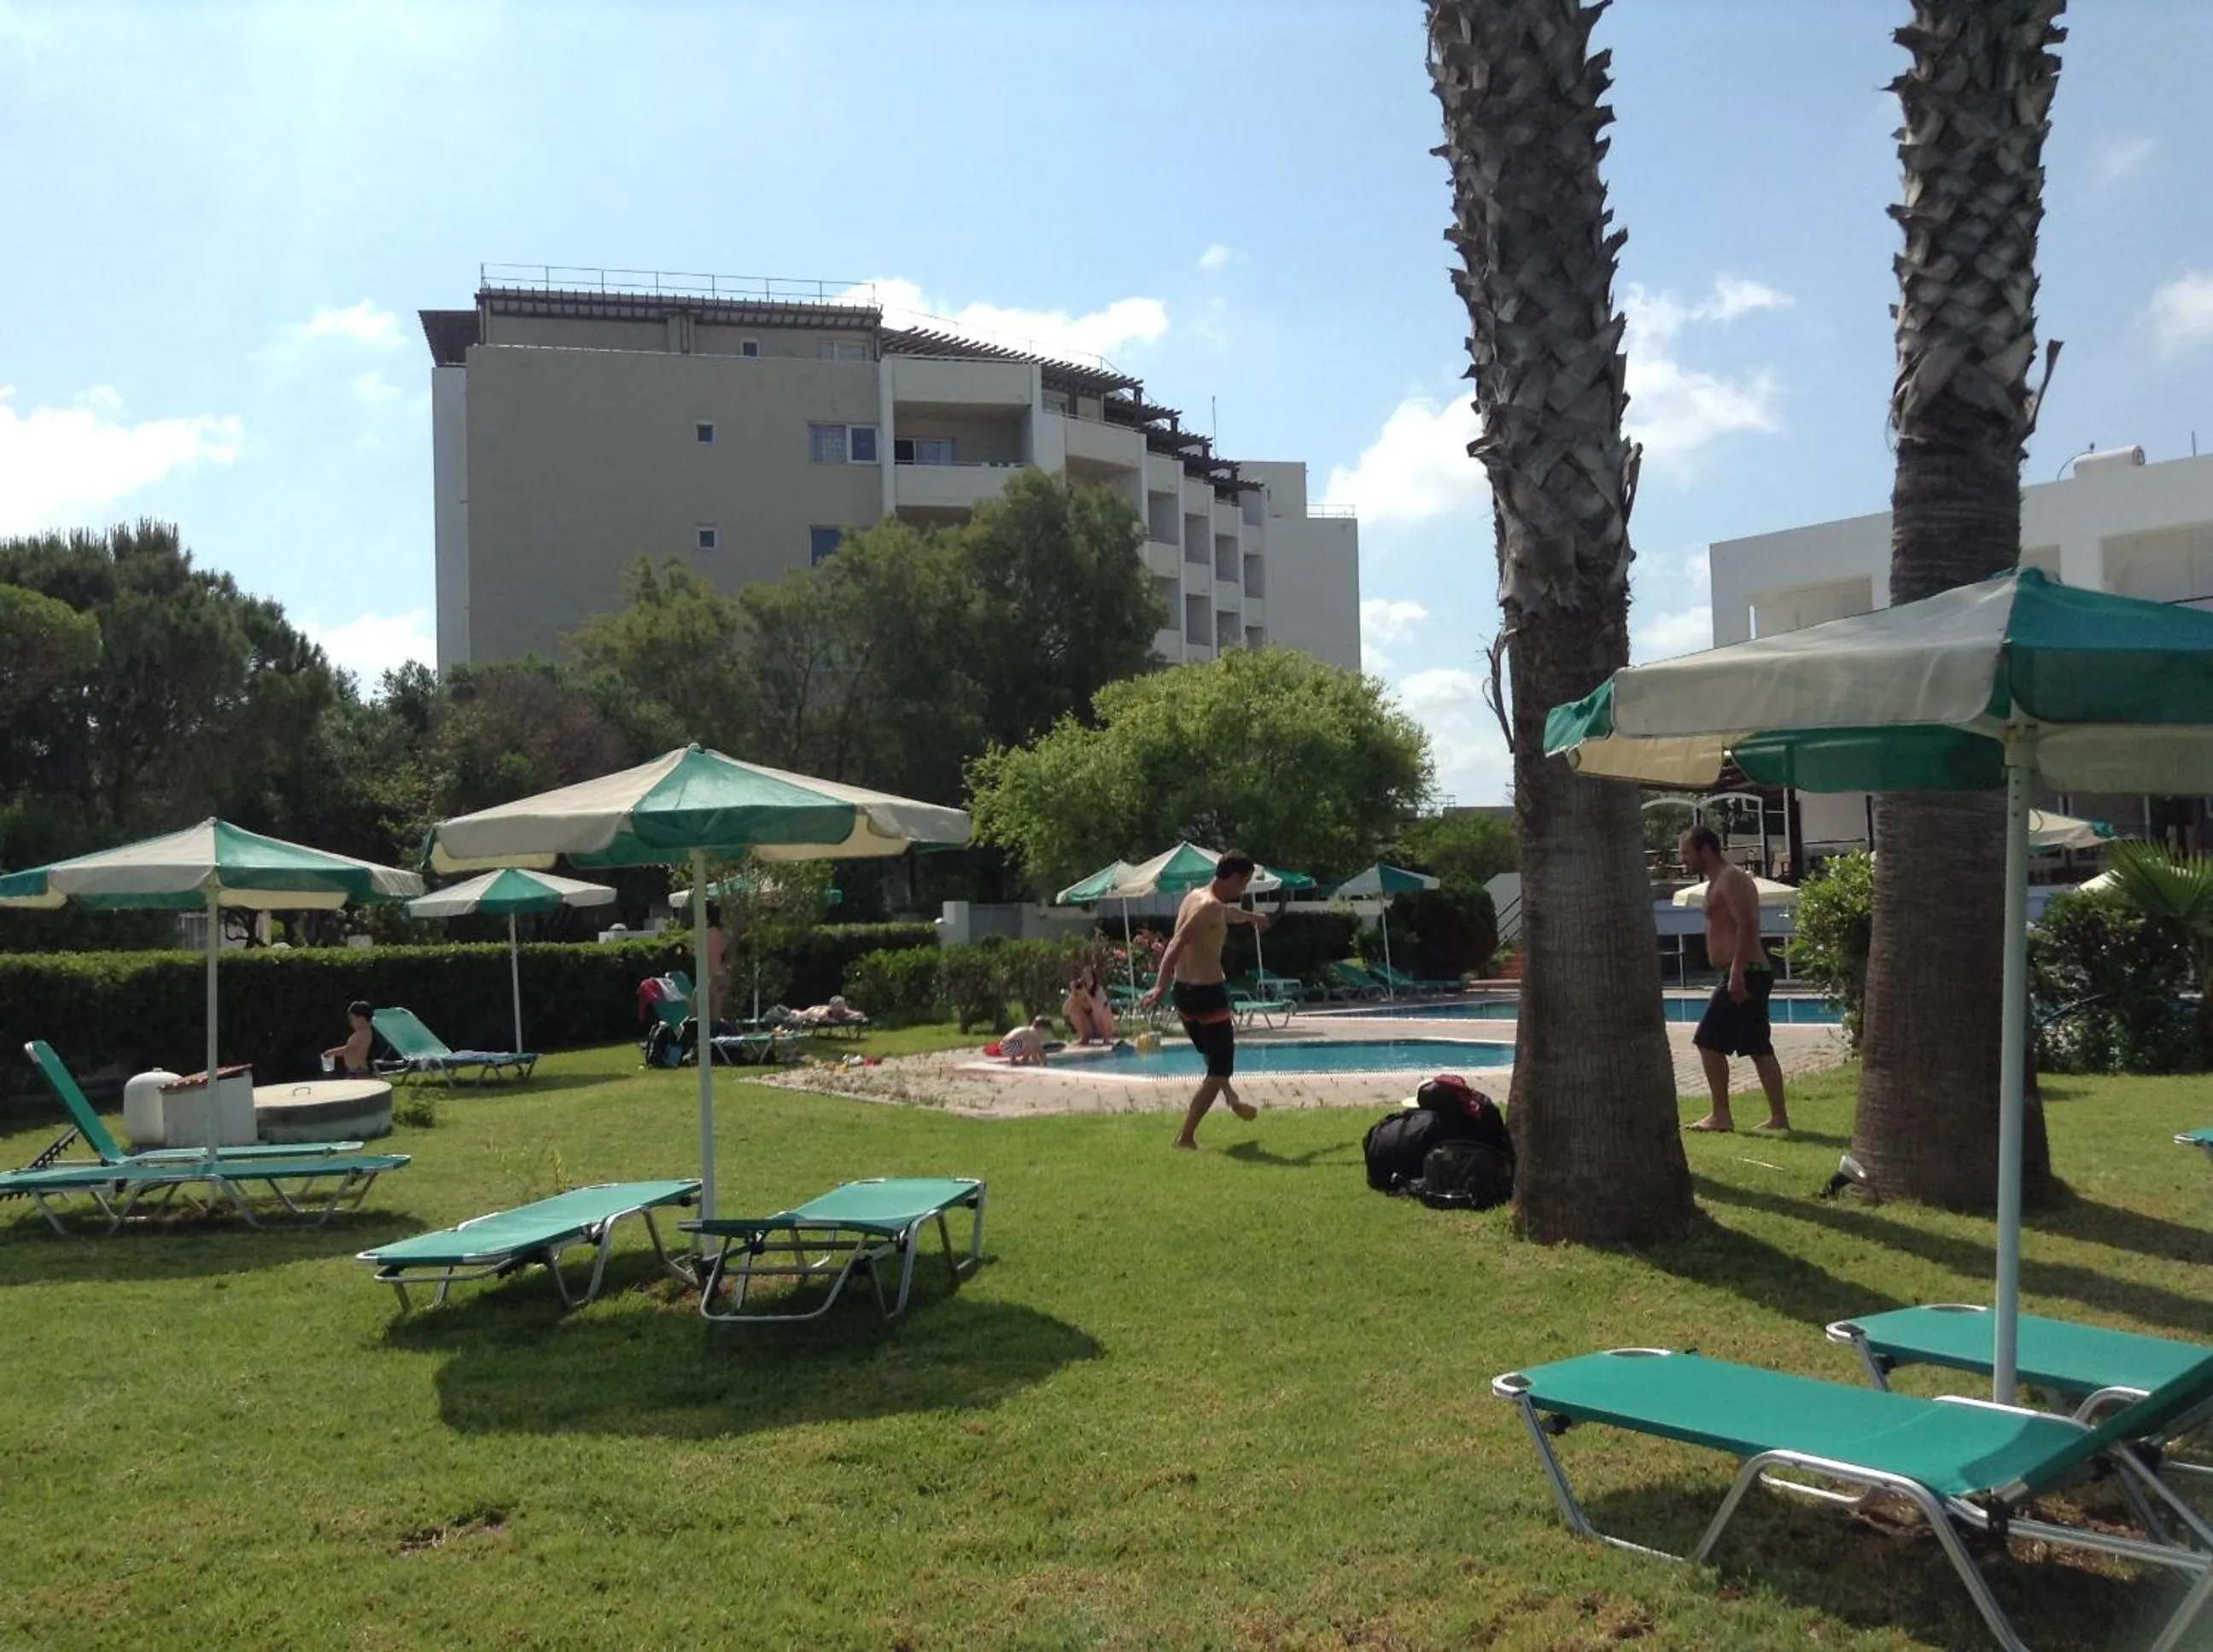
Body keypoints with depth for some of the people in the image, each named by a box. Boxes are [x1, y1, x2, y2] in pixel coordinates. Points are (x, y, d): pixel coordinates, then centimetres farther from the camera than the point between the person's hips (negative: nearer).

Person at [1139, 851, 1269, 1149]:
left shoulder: (1195, 897, 12)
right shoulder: (1211, 906, -17)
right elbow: (1178, 943, -30)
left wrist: (1252, 916, 56)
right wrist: (1161, 985, -39)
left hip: (1185, 991, 10)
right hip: (1208, 993, -10)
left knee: (1214, 1057, 29)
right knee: (1220, 1069, -1)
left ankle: (1233, 1102, 49)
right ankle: (1186, 1136, -4)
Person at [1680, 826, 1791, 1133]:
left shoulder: (1730, 878, -10)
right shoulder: (1720, 881, 20)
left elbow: (1747, 926, -22)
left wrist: (1736, 973, -27)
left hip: (1743, 974, -11)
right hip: (1752, 974, 11)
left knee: (1709, 1042, -9)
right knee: (1759, 1048, 11)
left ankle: (1720, 1116, -7)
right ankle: (1779, 1117, 13)